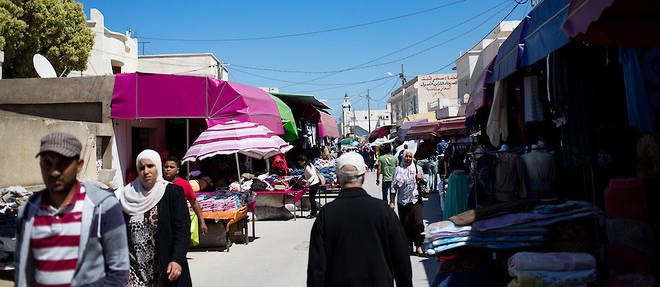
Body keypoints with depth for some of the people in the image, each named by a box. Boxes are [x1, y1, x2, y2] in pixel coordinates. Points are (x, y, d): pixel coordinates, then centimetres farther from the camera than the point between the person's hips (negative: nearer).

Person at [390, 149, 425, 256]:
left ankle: (418, 246, -2)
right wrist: (391, 202, 0)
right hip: (403, 202, 0)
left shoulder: (416, 168, 8)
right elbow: (394, 187, 4)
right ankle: (409, 245, 18)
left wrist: (420, 178, -5)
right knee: (405, 224, 5)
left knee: (418, 222, -10)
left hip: (416, 200, 0)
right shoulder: (398, 170, 5)